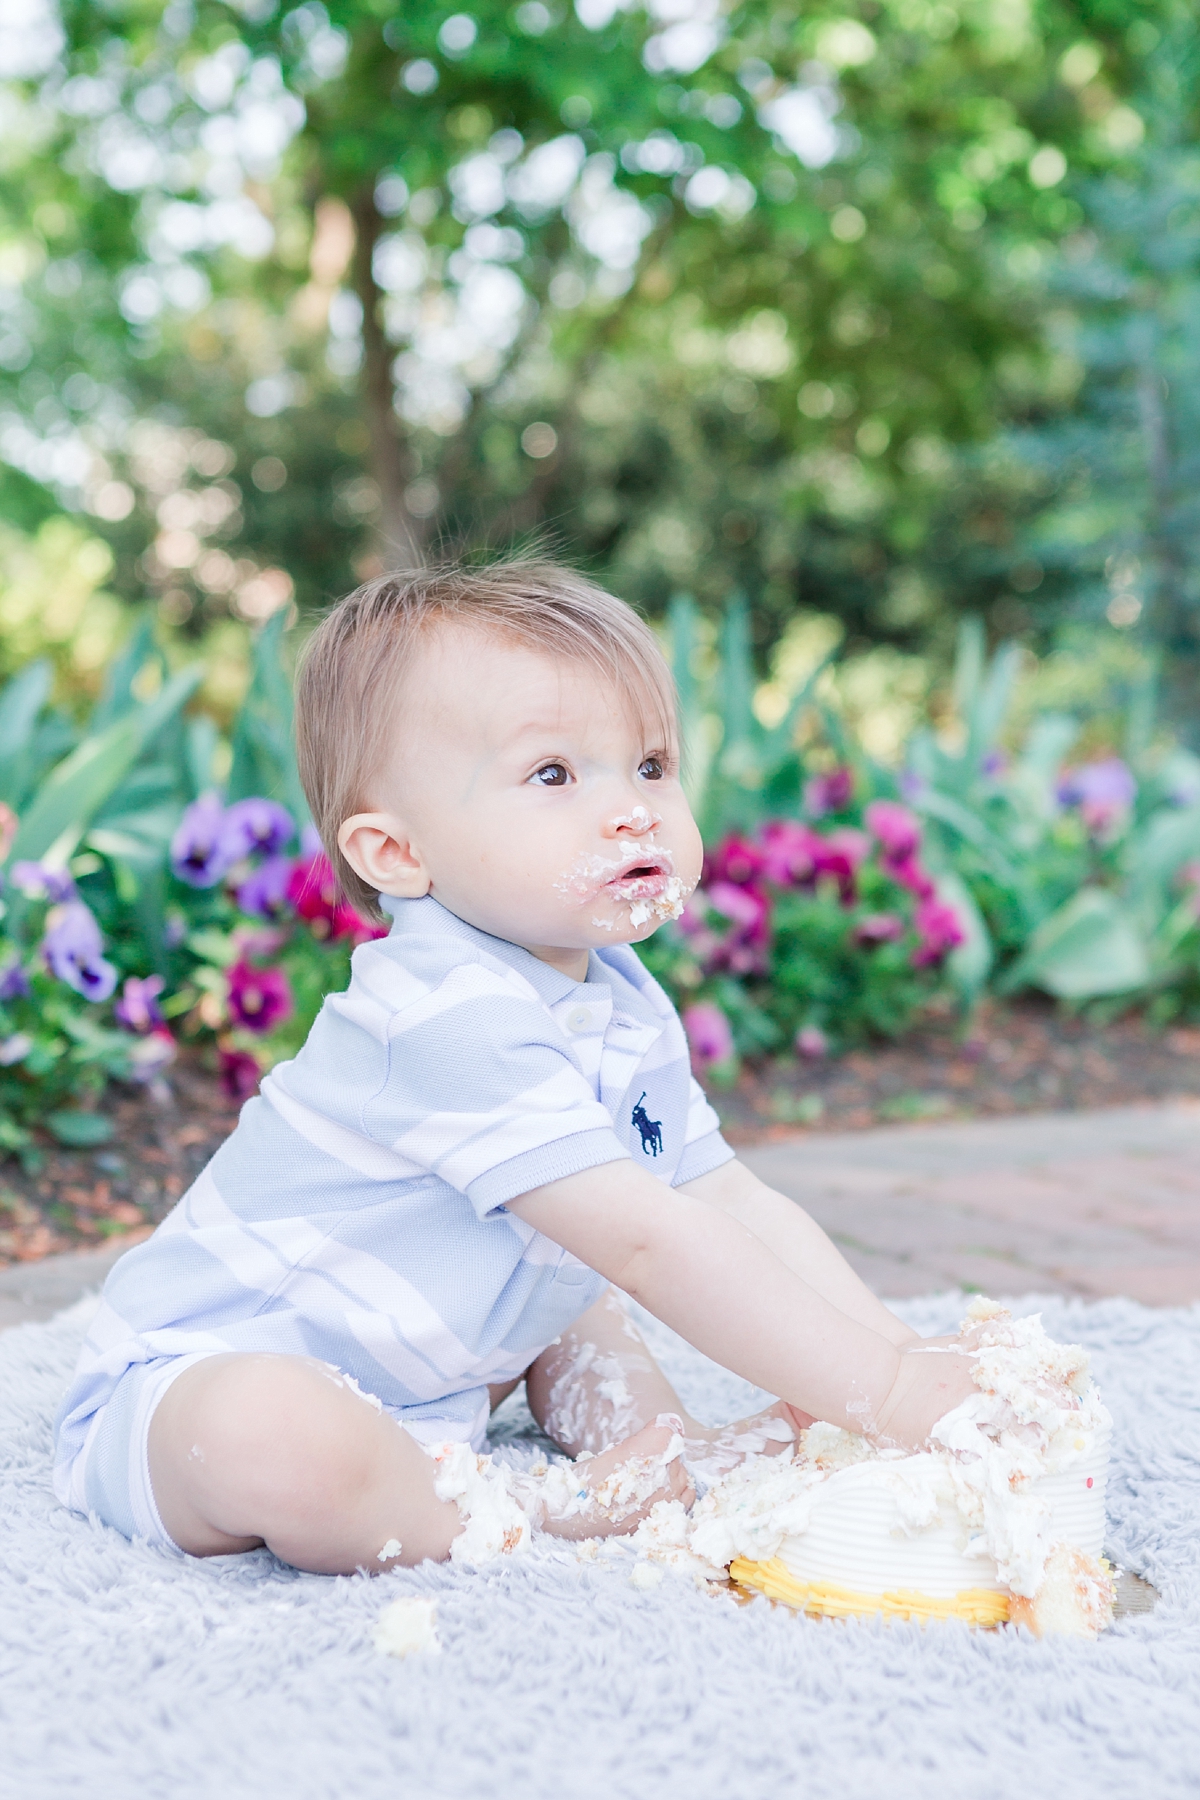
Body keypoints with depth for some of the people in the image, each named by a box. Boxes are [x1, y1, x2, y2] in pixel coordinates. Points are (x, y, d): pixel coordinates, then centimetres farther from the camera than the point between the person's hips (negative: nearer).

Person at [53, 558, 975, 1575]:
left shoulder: (623, 1007, 2)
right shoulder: (453, 1021, -30)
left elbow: (743, 1208, 1)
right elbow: (653, 1244, -33)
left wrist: (904, 1352, -10)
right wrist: (880, 1390, -31)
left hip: (413, 1381, 9)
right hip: (196, 1380, -9)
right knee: (271, 1440, -39)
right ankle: (558, 1515, -20)